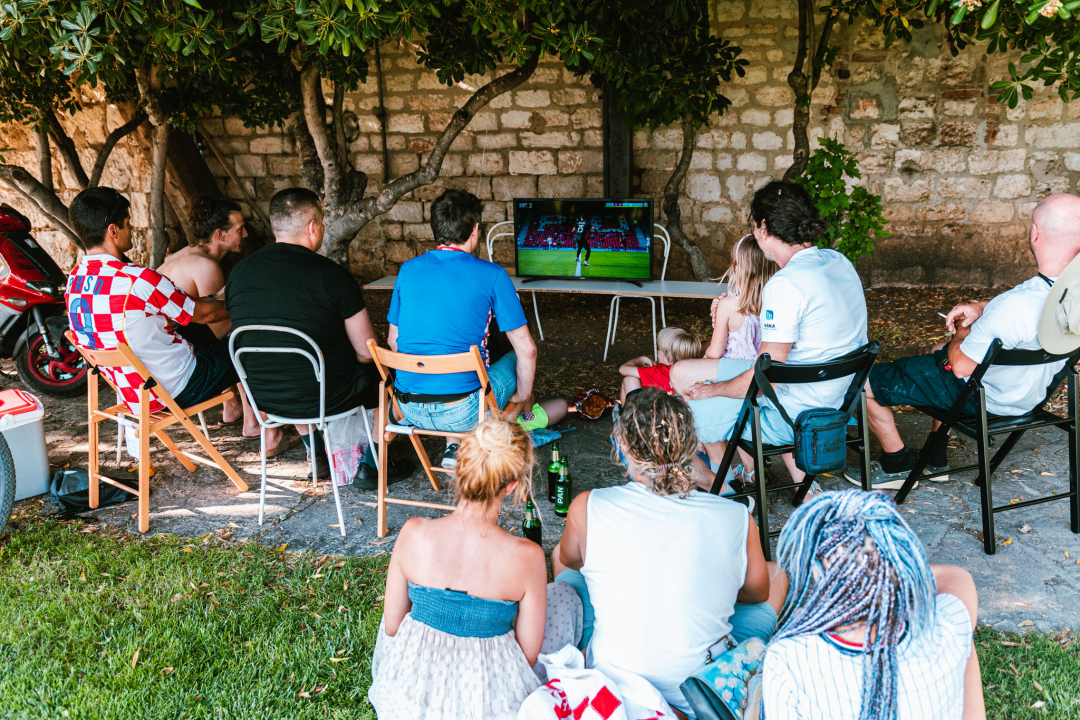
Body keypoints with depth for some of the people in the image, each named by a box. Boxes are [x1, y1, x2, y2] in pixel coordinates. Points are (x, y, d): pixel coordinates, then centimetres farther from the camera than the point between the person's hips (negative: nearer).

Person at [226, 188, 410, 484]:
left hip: (263, 398, 6)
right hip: (325, 398, -5)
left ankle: (319, 457, 43)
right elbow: (366, 351, -13)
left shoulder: (239, 272, -2)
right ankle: (370, 467, 27)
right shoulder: (330, 274, -18)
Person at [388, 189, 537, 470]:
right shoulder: (491, 275, -8)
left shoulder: (408, 271, 4)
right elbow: (526, 349, -6)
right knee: (513, 361, 26)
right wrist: (522, 395, 11)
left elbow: (393, 340, 14)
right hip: (461, 411, -4)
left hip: (408, 409, 4)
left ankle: (454, 447, 25)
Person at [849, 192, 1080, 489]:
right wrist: (980, 307, -5)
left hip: (983, 396, -8)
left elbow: (962, 366, -27)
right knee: (937, 351, 36)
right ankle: (935, 460, 42)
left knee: (864, 381, 5)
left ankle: (898, 464, 29)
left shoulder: (1016, 307, -40)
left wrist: (961, 332, -6)